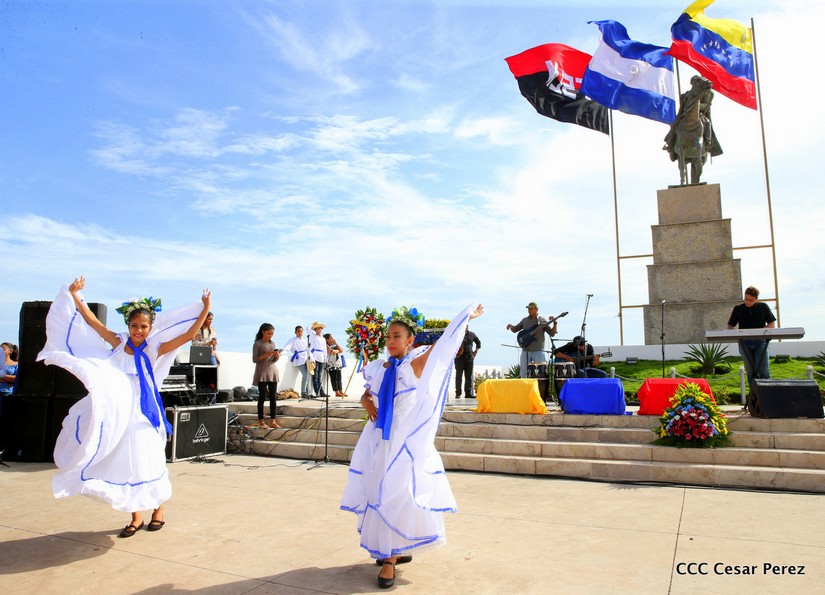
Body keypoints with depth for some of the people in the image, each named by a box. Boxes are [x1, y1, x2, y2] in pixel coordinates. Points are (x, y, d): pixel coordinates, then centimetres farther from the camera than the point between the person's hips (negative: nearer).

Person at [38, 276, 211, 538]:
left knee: (148, 462, 4)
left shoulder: (155, 350, -4)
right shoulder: (119, 343, 3)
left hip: (143, 413, -3)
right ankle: (136, 517, 21)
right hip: (118, 413, 3)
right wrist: (74, 295, 6)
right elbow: (93, 322, 6)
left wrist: (205, 309, -13)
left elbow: (189, 335, -9)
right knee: (124, 463, 8)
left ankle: (158, 509, 25)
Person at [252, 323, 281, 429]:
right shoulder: (257, 344, -3)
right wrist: (266, 354, -20)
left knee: (273, 397, 2)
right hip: (262, 373, -5)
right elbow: (254, 359, -8)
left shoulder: (272, 344, 13)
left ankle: (272, 421, 6)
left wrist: (277, 356, -7)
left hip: (273, 372, 5)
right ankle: (261, 421, 5)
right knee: (262, 396, -1)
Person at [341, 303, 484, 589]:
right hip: (380, 440, 5)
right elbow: (368, 393, 22)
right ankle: (398, 551, 27)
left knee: (397, 495, -7)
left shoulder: (416, 364, -5)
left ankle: (391, 558, 4)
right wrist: (366, 401, -1)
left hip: (406, 440, -5)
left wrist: (469, 315, 4)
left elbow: (445, 339, -2)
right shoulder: (379, 368, 8)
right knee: (381, 494, 10)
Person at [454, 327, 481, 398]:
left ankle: (468, 393, 9)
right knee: (459, 376, 0)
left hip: (469, 358, 4)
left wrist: (476, 351, 13)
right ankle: (458, 393, 3)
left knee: (469, 376, 5)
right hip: (459, 358, -4)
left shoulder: (472, 334, 9)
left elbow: (478, 342, 24)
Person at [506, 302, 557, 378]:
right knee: (523, 374, 4)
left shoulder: (542, 320, 1)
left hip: (538, 351, -3)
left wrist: (555, 323, -16)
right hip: (526, 351, 4)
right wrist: (510, 326, -3)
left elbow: (552, 334, -2)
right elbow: (515, 329, 19)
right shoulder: (524, 320, 12)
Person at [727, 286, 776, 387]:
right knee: (750, 371, 4)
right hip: (745, 343, 1)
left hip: (760, 341, -1)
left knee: (763, 370, -8)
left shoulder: (763, 307, 8)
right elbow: (730, 326, 10)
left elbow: (772, 324, 7)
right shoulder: (738, 309, 10)